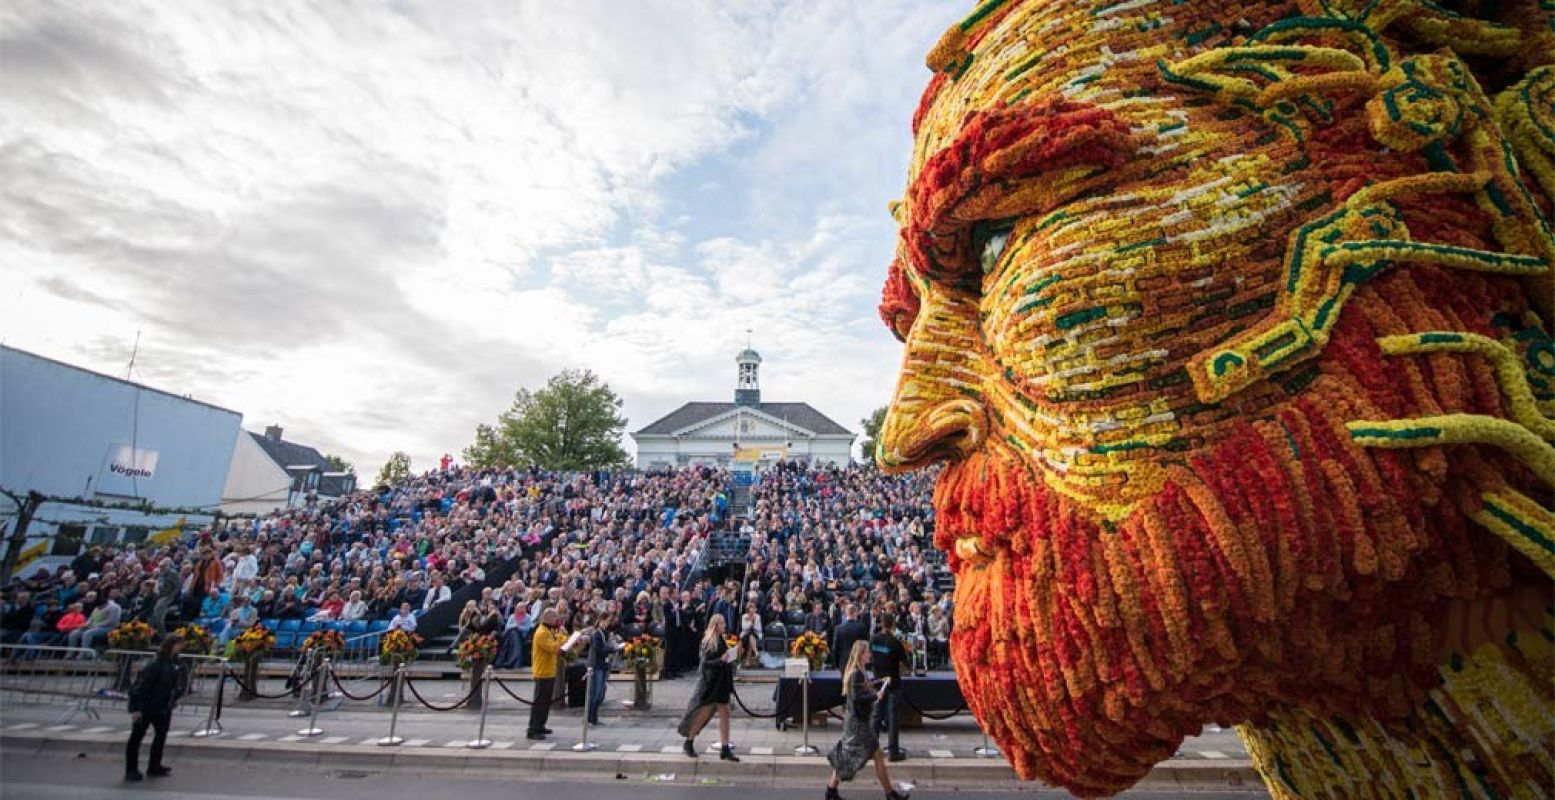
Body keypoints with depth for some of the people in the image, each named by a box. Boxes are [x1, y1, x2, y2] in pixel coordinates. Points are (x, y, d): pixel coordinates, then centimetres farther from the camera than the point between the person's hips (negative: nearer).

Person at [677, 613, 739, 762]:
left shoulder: (721, 640, 7)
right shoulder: (708, 642, -15)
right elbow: (705, 663, -20)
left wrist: (733, 654, 1)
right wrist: (721, 660, -31)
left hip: (722, 682, 7)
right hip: (710, 683, -7)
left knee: (724, 714, 7)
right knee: (704, 713, 5)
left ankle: (725, 749, 14)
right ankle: (689, 742, 26)